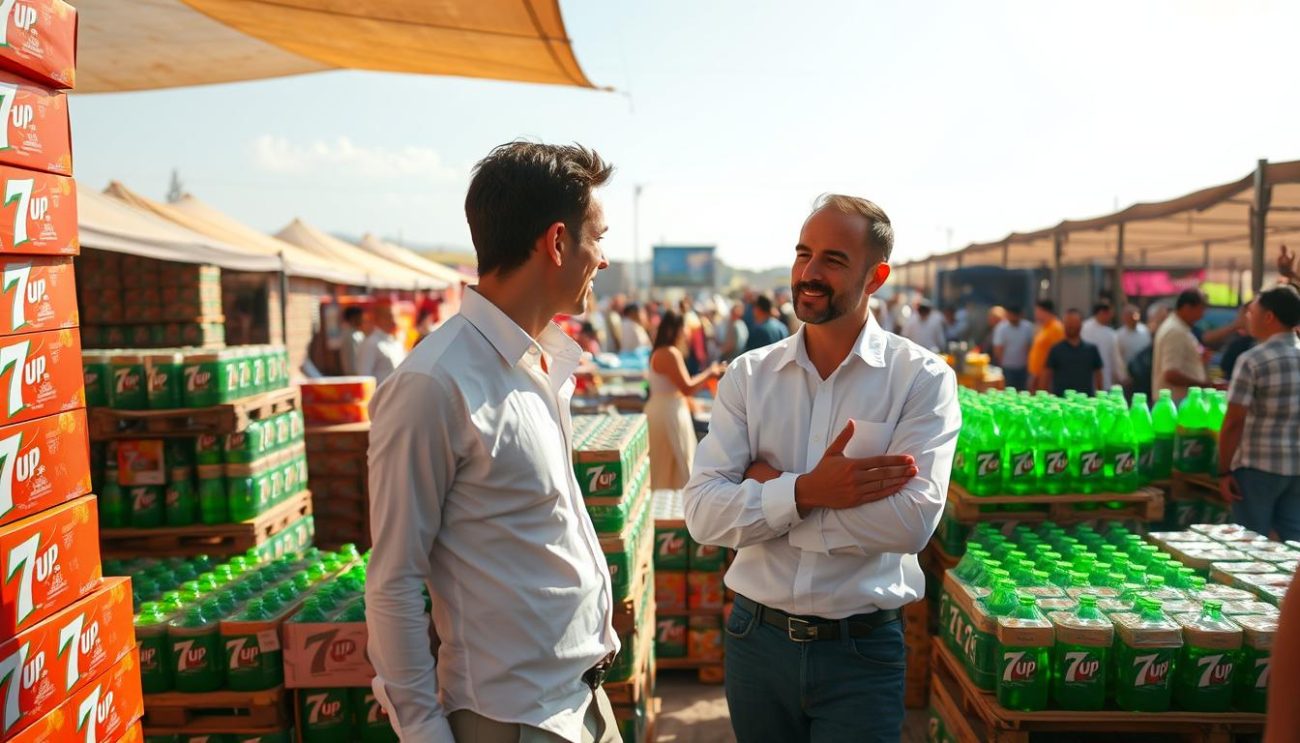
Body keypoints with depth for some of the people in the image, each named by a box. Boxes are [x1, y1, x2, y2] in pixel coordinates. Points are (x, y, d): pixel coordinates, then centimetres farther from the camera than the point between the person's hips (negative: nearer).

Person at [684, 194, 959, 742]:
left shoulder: (922, 378, -9)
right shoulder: (748, 376, -2)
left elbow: (912, 520, -21)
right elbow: (702, 513, -10)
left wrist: (766, 491, -16)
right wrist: (804, 491, -24)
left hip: (862, 651, -2)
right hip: (757, 637, 3)